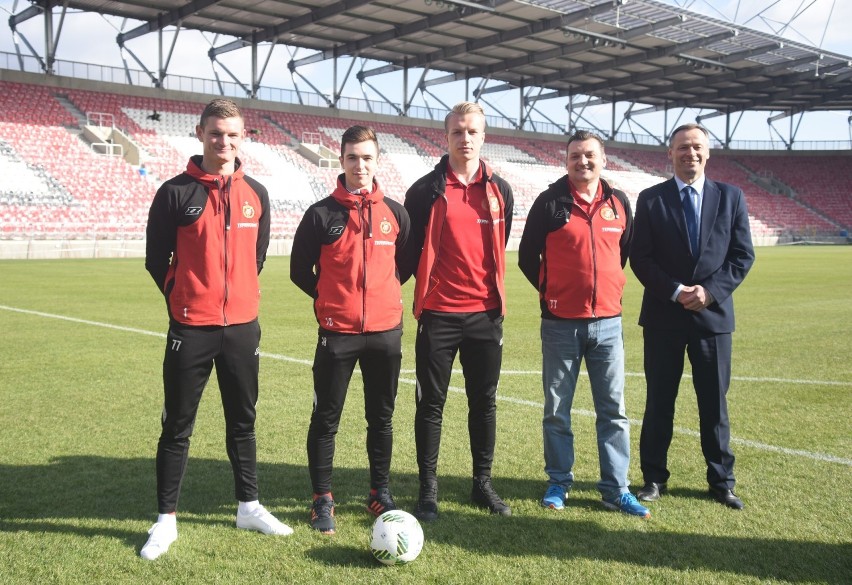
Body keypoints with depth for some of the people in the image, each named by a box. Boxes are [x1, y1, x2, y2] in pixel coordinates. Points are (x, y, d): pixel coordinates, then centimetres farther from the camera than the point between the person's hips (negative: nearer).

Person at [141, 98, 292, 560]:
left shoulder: (256, 194, 6)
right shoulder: (176, 192, -5)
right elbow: (156, 259, 1)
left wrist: (239, 296, 13)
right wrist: (185, 300, 4)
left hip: (243, 326, 4)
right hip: (191, 329, -3)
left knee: (243, 419, 14)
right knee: (178, 425, 5)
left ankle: (248, 506, 28)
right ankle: (166, 519, 17)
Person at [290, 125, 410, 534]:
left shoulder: (394, 212, 5)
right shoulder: (321, 213, -2)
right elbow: (300, 269, 4)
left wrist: (384, 293, 11)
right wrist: (333, 300, 5)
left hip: (386, 331, 3)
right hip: (337, 332, -2)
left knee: (381, 417, 12)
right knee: (326, 419, 4)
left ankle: (380, 492, 26)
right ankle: (322, 499, 17)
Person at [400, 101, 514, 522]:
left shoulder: (499, 190, 6)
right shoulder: (426, 190, -3)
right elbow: (410, 250, 2)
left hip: (486, 313, 3)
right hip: (438, 313, -3)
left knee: (484, 401, 11)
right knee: (431, 404, 5)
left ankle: (483, 483, 25)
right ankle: (428, 489, 16)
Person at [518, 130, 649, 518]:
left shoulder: (619, 203, 5)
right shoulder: (550, 202, -4)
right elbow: (527, 257, 3)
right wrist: (551, 292, 7)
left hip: (608, 322, 2)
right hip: (560, 324, -2)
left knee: (613, 410, 5)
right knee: (556, 411, 7)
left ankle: (616, 489, 14)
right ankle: (559, 482, 21)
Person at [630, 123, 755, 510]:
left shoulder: (731, 197, 5)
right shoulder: (650, 199, 1)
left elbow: (743, 254, 2)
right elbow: (640, 258, -3)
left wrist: (711, 290, -12)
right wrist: (676, 291, -14)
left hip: (713, 315, 1)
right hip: (663, 316, -1)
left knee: (715, 402, 9)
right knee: (659, 401, 7)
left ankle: (721, 481, 21)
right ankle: (654, 477, 19)